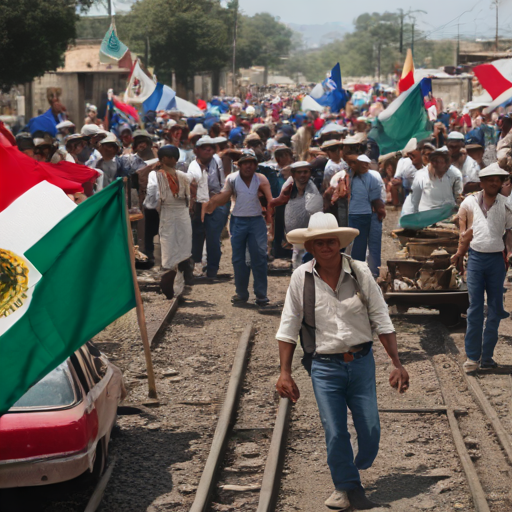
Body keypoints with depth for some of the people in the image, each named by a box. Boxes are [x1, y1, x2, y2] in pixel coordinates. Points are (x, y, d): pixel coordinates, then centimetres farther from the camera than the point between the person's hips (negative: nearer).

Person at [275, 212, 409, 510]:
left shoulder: (360, 273, -3)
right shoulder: (301, 278, -4)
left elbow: (382, 320, 1)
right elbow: (288, 329, 2)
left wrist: (398, 364, -2)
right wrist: (285, 373, -1)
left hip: (361, 362, 1)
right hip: (324, 366, -1)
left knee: (370, 430, 2)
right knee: (335, 433, -2)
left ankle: (355, 469, 33)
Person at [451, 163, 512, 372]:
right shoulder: (469, 203, 2)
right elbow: (464, 230, 11)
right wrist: (459, 253, 7)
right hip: (475, 258, -1)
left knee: (495, 309, 5)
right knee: (475, 308, -3)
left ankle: (487, 355, 12)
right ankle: (473, 356, 1)